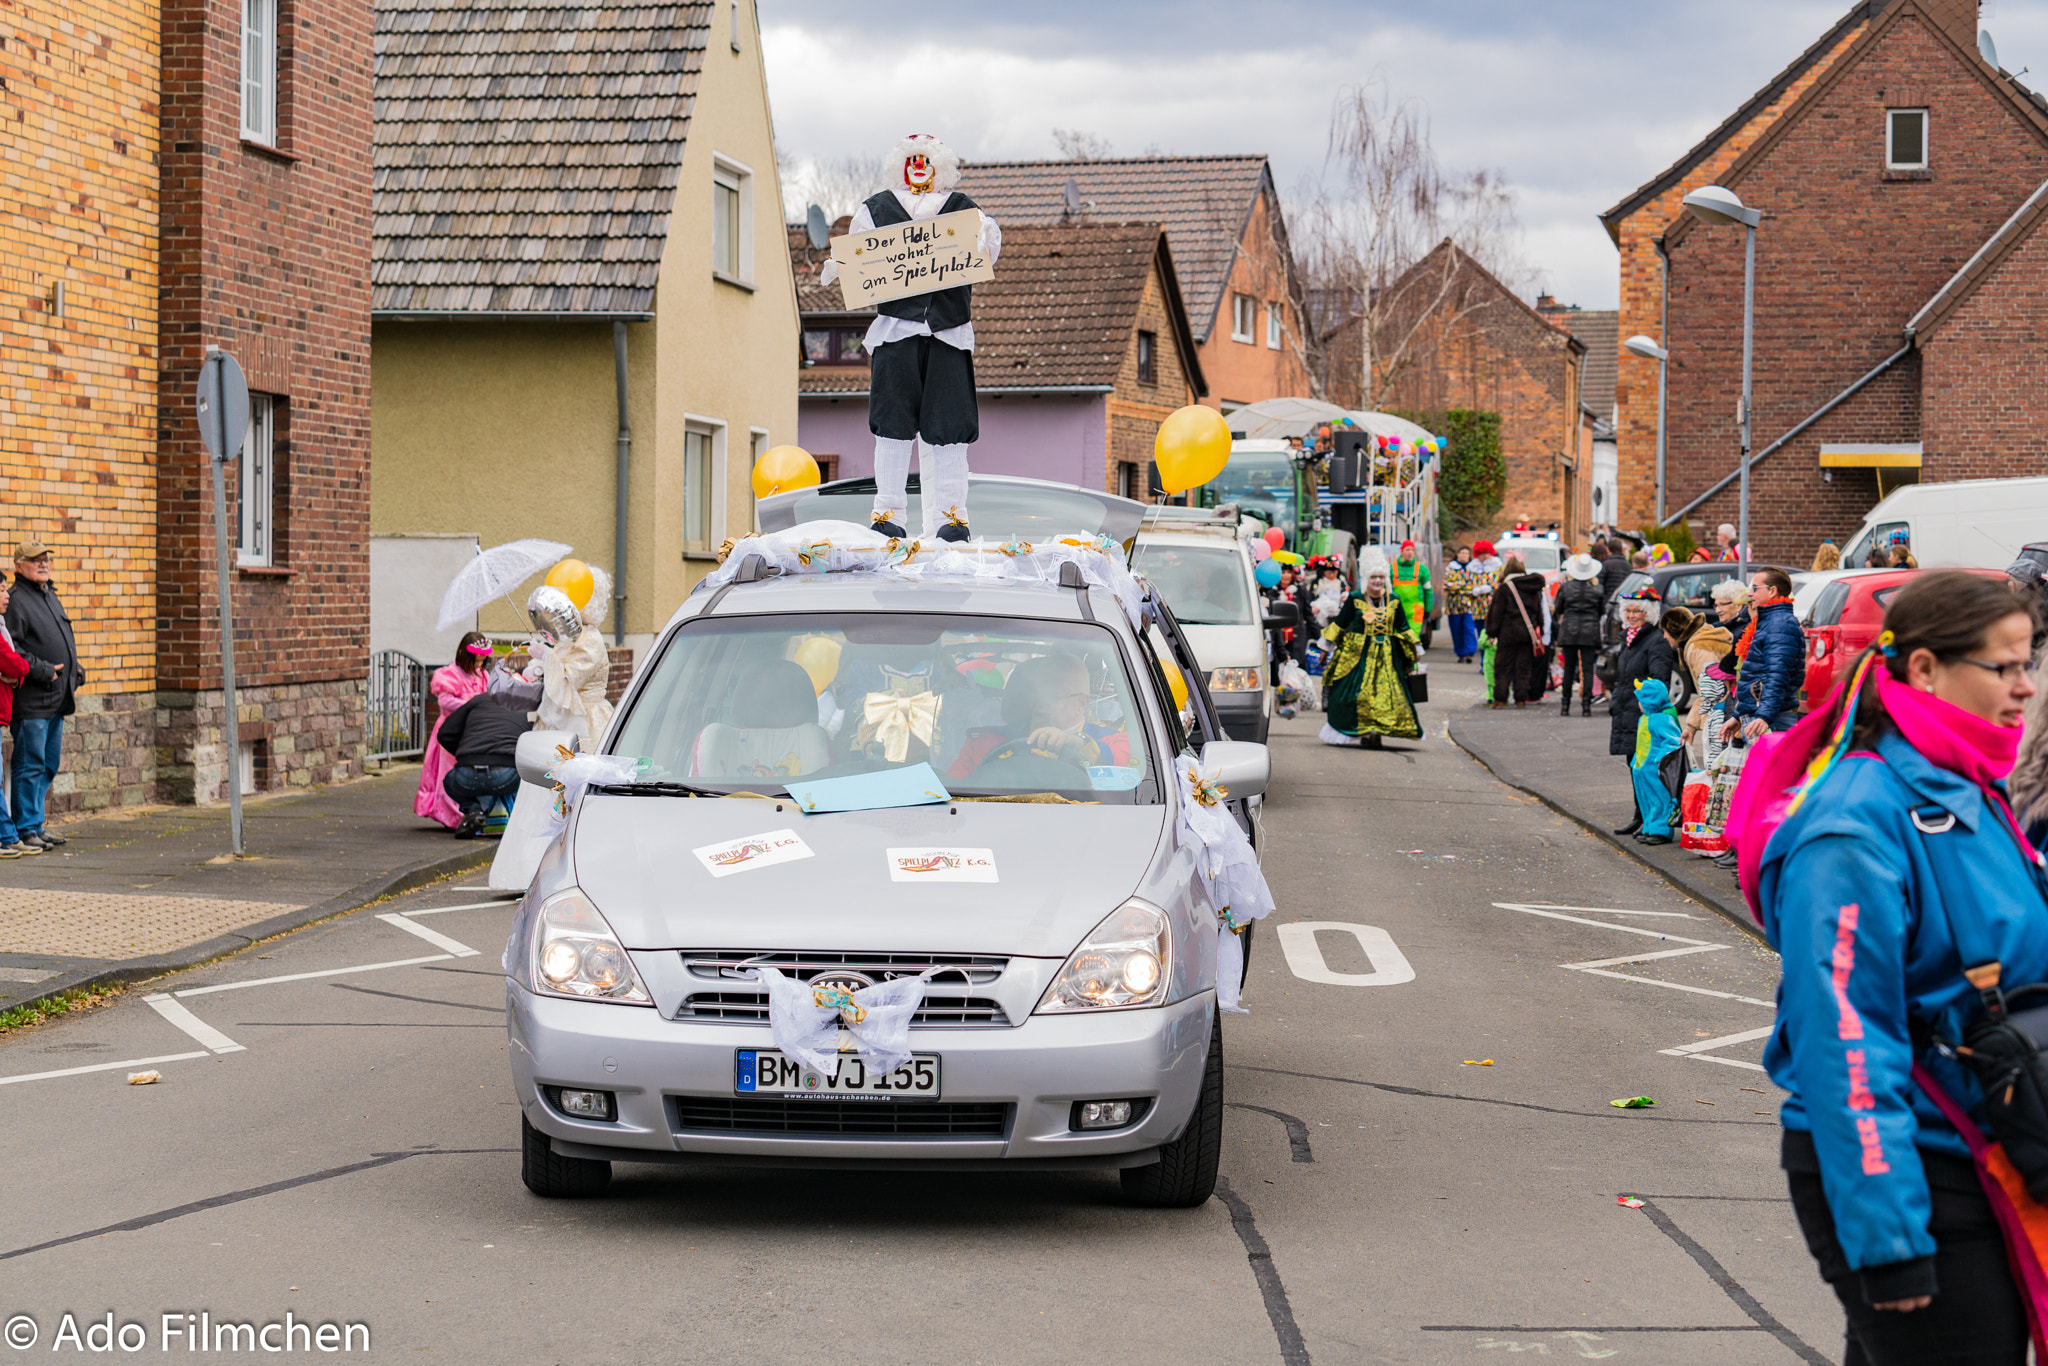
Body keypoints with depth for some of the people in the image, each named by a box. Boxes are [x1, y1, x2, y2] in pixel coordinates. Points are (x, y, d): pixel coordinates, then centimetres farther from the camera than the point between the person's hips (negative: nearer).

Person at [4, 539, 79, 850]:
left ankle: (36, 825, 20)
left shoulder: (52, 598, 19)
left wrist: (74, 672, 14)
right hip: (31, 701, -9)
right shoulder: (17, 601, -9)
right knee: (30, 765, -5)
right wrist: (43, 671, -19)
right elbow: (11, 649, -17)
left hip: (57, 699, 9)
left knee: (49, 764, 13)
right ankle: (26, 828, 0)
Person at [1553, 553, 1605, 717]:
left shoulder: (1565, 587, -2)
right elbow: (1602, 610, 5)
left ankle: (1565, 705, 9)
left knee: (1569, 668, 8)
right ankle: (1586, 704, -8)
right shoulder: (1596, 589, -2)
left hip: (1569, 630, 1)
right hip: (1590, 632, -1)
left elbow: (1558, 610, 6)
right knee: (1587, 669, 0)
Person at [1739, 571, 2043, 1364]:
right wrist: (1886, 1236, -25)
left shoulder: (1970, 795, 10)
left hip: (1977, 1168, 9)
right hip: (1902, 1173, -9)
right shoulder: (1862, 823, -19)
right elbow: (1844, 1035, -23)